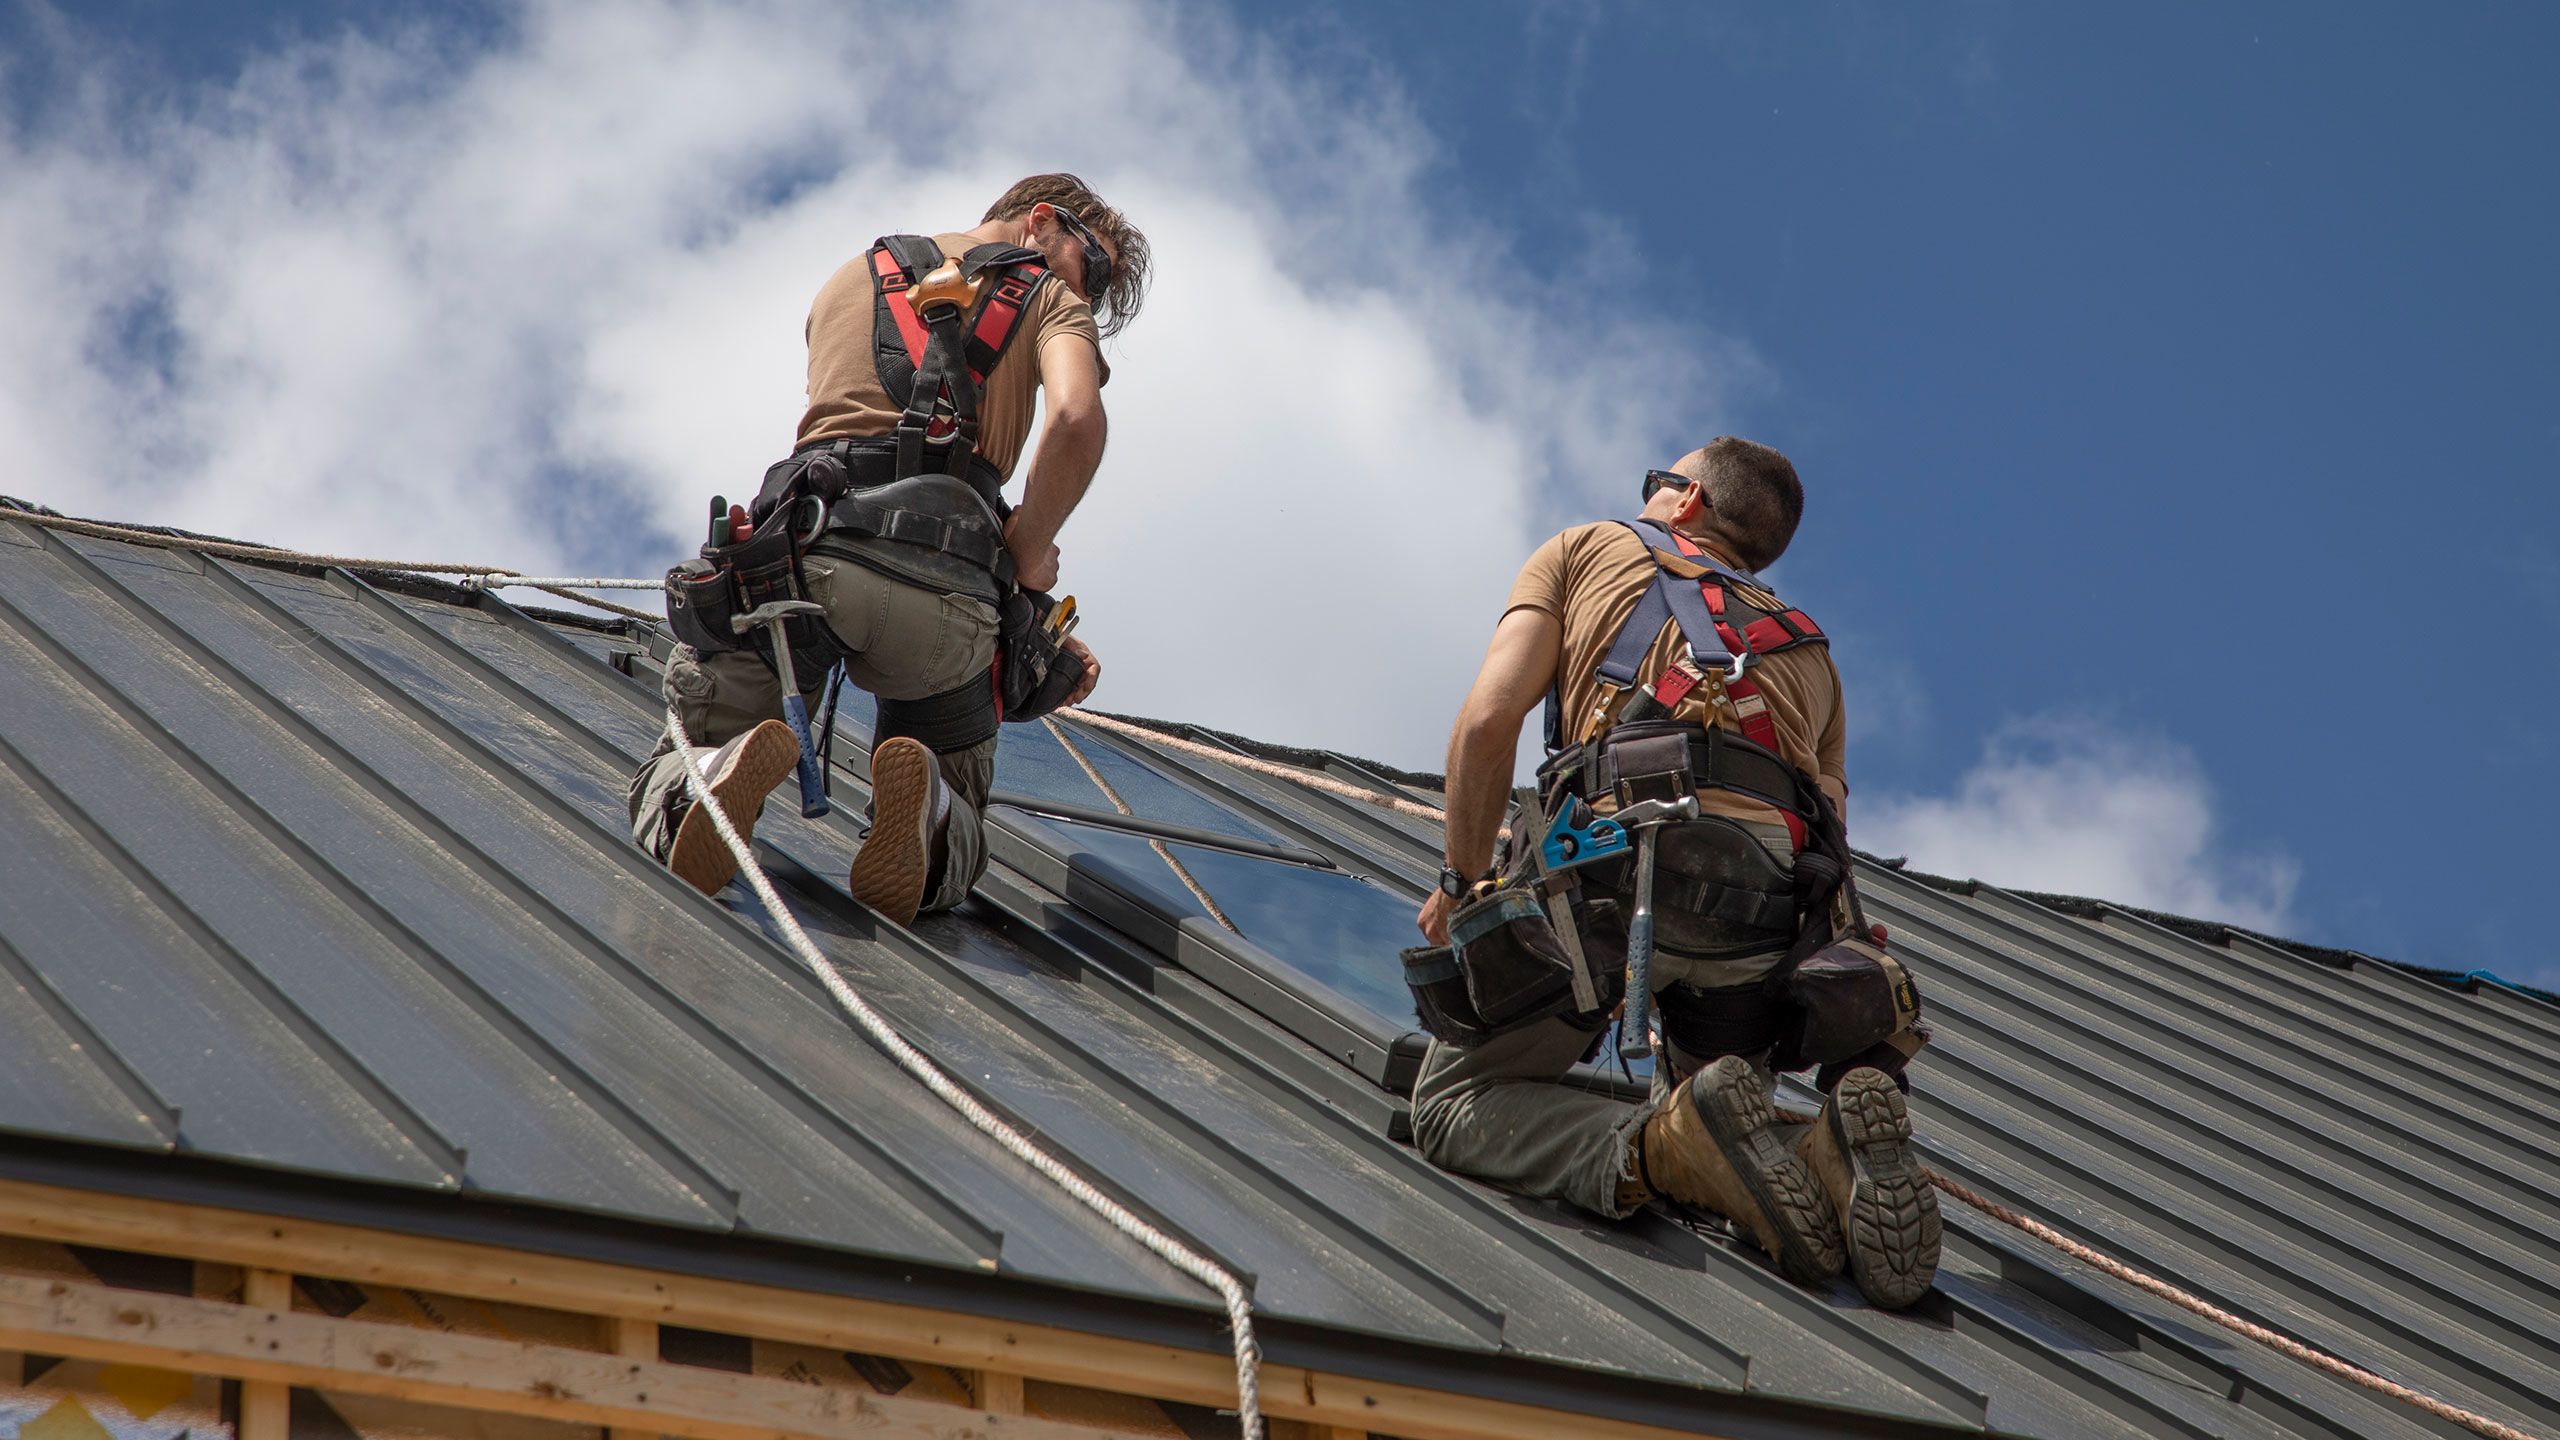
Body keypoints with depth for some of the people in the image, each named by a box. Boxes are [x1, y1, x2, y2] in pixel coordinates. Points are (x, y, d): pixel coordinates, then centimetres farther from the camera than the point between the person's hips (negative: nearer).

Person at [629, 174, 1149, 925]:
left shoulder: (851, 279, 34)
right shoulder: (1049, 300, 19)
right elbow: (1077, 421, -5)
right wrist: (1025, 557, 9)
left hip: (804, 553, 2)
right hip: (942, 583, -2)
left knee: (676, 770, 15)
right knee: (951, 830, 16)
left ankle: (718, 777, -23)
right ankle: (920, 811, -22)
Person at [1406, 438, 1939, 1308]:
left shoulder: (1587, 549, 26)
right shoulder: (1807, 648, 36)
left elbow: (1489, 719, 9)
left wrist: (1463, 881, 21)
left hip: (1622, 840, -4)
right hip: (1779, 895, 4)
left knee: (1454, 1103, 6)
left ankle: (1658, 1148, -22)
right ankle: (1848, 1136, -13)